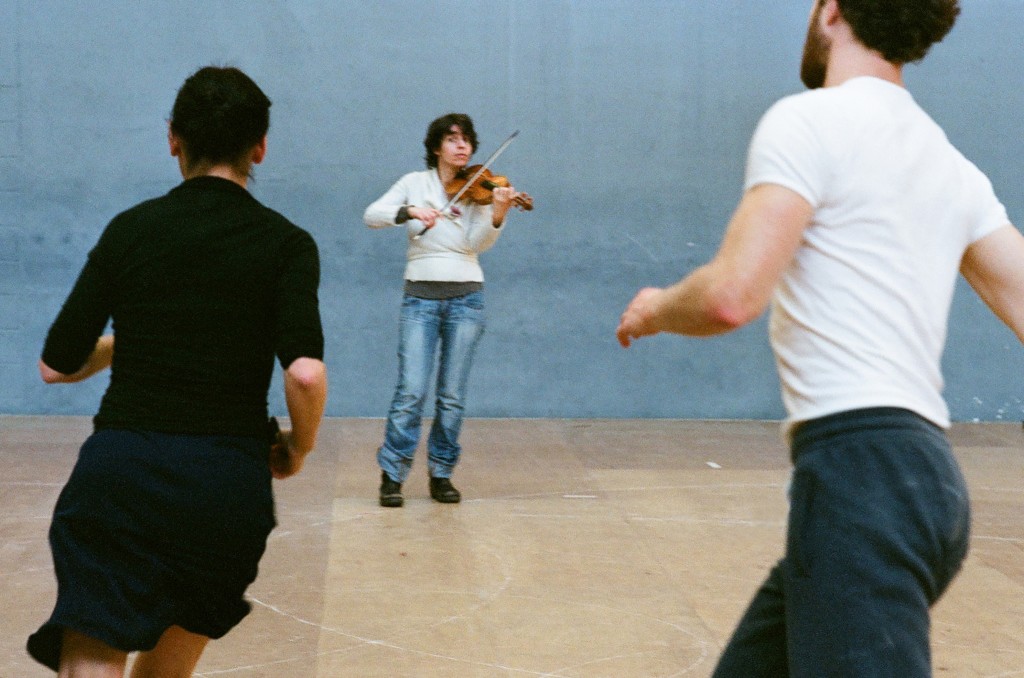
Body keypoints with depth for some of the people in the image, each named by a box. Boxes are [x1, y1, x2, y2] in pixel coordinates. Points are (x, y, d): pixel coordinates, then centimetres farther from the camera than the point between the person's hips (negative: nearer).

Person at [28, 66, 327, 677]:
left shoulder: (130, 229, 7)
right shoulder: (286, 243, 1)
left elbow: (57, 365, 10)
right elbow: (305, 372, -14)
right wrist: (299, 448, 6)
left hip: (119, 471, 0)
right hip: (229, 481, 1)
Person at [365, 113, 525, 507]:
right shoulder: (414, 183, 6)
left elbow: (478, 243, -9)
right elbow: (372, 215, -6)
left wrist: (498, 214, -28)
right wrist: (410, 211, -23)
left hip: (465, 299, 1)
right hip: (420, 297, -1)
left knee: (452, 396, 3)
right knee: (412, 391, -9)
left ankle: (441, 474, 14)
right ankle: (392, 474, 1)